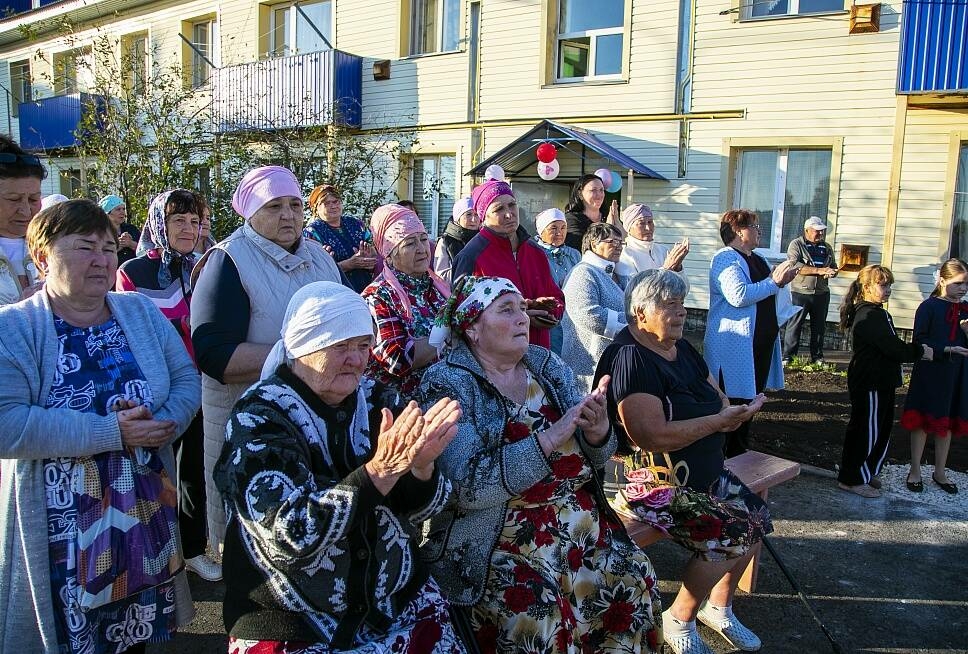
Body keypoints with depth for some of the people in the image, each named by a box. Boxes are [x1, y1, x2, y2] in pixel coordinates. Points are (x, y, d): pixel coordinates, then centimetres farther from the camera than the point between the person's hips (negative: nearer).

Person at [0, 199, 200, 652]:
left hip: (147, 515, 4)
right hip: (61, 533, -4)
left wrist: (165, 423, -16)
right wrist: (110, 433, -23)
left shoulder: (141, 312, 5)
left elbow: (186, 378, 4)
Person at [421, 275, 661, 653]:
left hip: (581, 520, 5)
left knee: (635, 581, -14)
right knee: (540, 612, -27)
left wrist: (598, 430, -15)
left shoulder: (548, 366, 7)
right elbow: (468, 487, -19)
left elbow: (595, 460, 9)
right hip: (499, 536, -5)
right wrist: (551, 437, -25)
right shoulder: (447, 384, -8)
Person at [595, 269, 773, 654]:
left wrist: (731, 413, -10)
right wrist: (719, 420, -24)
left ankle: (718, 606, 25)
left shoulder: (681, 348, 9)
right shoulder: (630, 359, -22)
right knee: (726, 535, -19)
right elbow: (652, 438, -28)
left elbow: (717, 397, 14)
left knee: (757, 518, 4)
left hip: (701, 472, 10)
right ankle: (678, 621, 5)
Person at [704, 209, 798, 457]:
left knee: (749, 400, 17)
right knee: (729, 402, -4)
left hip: (760, 343, 10)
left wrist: (780, 280, 8)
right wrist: (774, 282, -21)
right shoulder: (726, 258, -13)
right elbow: (738, 296, -28)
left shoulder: (757, 259, 16)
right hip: (734, 346, -10)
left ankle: (739, 454, 30)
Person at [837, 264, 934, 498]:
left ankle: (866, 473, 29)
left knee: (881, 429, 18)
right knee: (868, 430, -2)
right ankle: (853, 479, 9)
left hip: (879, 382, 11)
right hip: (870, 384, -11)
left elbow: (890, 347, 17)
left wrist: (917, 349, 5)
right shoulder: (871, 316, -20)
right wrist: (921, 351, -7)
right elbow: (894, 349, -22)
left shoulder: (872, 313, 14)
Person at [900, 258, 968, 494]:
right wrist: (948, 349, -21)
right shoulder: (929, 306, -8)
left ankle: (940, 472, 27)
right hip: (929, 373, -5)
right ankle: (915, 471, 17)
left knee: (947, 423, 13)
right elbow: (920, 341, -12)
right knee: (922, 421, 4)